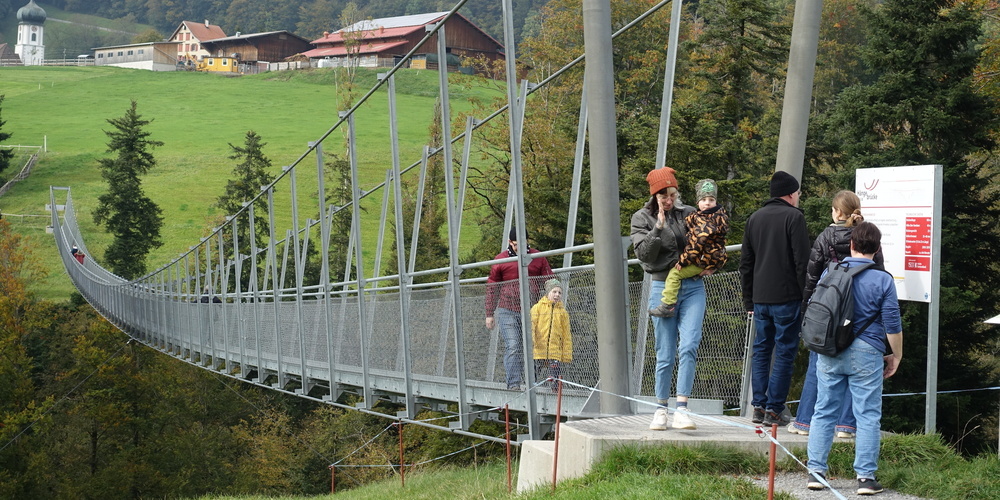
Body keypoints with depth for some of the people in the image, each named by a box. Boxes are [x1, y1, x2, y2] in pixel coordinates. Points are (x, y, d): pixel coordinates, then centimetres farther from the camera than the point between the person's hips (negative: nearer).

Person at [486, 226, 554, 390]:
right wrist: (489, 314, 8)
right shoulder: (500, 260, 4)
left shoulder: (538, 258, 7)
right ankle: (514, 383, -15)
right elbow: (492, 288, 10)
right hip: (508, 311, -2)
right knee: (512, 347, -11)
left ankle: (529, 382, 10)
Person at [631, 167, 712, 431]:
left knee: (689, 347, -14)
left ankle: (682, 410, -16)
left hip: (693, 288, 1)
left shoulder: (689, 214, 9)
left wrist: (709, 265, 4)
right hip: (663, 288, -1)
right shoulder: (642, 218, 2)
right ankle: (661, 410, 14)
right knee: (665, 354, 1)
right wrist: (659, 227, -20)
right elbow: (643, 254, -10)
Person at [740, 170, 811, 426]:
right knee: (784, 352, 0)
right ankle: (774, 409, -2)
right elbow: (802, 261, -12)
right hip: (787, 299, -6)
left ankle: (759, 406, 10)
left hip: (760, 299, 6)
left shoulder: (754, 218, 13)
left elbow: (745, 263, 16)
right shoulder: (794, 217, -7)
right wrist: (806, 297, -7)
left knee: (761, 350, 13)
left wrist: (749, 300, 20)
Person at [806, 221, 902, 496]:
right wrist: (895, 355, 8)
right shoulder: (883, 280, -7)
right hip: (866, 354, -3)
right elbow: (892, 325, -5)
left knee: (824, 412, 10)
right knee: (868, 416, 2)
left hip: (829, 354, 3)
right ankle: (866, 476, 1)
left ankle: (816, 471, 9)